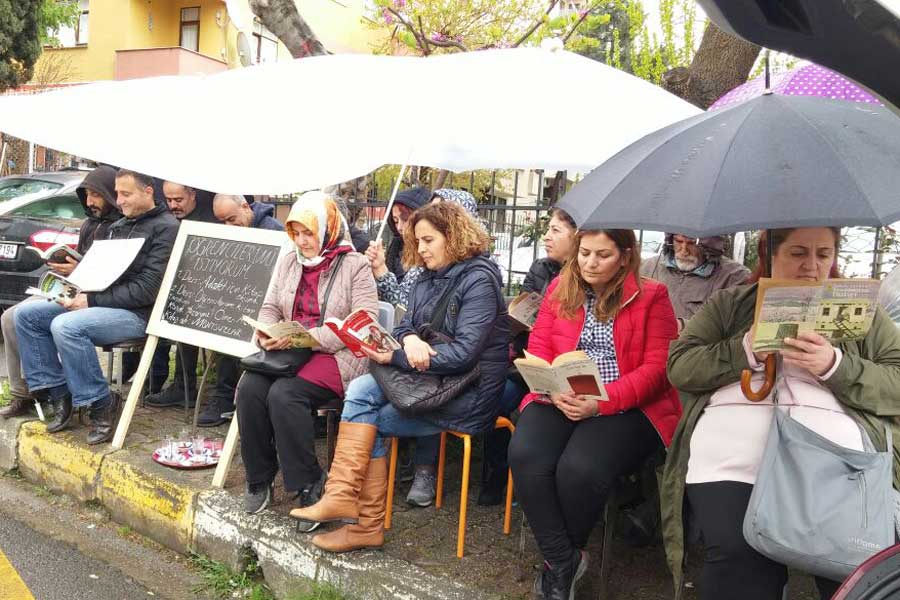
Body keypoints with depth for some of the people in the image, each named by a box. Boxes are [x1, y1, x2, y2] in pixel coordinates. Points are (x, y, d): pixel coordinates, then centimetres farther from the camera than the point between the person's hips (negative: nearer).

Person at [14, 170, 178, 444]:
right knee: (26, 314, -2)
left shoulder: (166, 228, -9)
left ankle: (101, 403, -14)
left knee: (65, 326, -31)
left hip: (137, 313, -9)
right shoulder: (118, 226, 20)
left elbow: (147, 290, -17)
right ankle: (58, 393, 1)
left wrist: (92, 301, -16)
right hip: (100, 303, 9)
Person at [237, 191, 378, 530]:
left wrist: (306, 338, -19)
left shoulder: (355, 266, -4)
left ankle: (307, 486, -13)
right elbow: (270, 308, 19)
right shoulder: (288, 263, 16)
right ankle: (259, 479, -5)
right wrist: (266, 335, -6)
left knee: (284, 394, -30)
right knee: (249, 387, -22)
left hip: (336, 355, -5)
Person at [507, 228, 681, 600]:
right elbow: (538, 348, 8)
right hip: (560, 401, 4)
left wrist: (602, 402, -19)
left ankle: (560, 559, 0)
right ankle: (563, 561, -10)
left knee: (579, 468, -30)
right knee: (525, 456, -27)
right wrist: (553, 391, -13)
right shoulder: (560, 288, 12)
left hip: (628, 406, -3)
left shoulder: (651, 297, 1)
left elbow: (657, 367, -6)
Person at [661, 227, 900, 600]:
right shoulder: (729, 304, 19)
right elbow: (679, 366, 8)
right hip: (729, 453, 0)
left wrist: (836, 366, -8)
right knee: (737, 556, -27)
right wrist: (746, 349, -6)